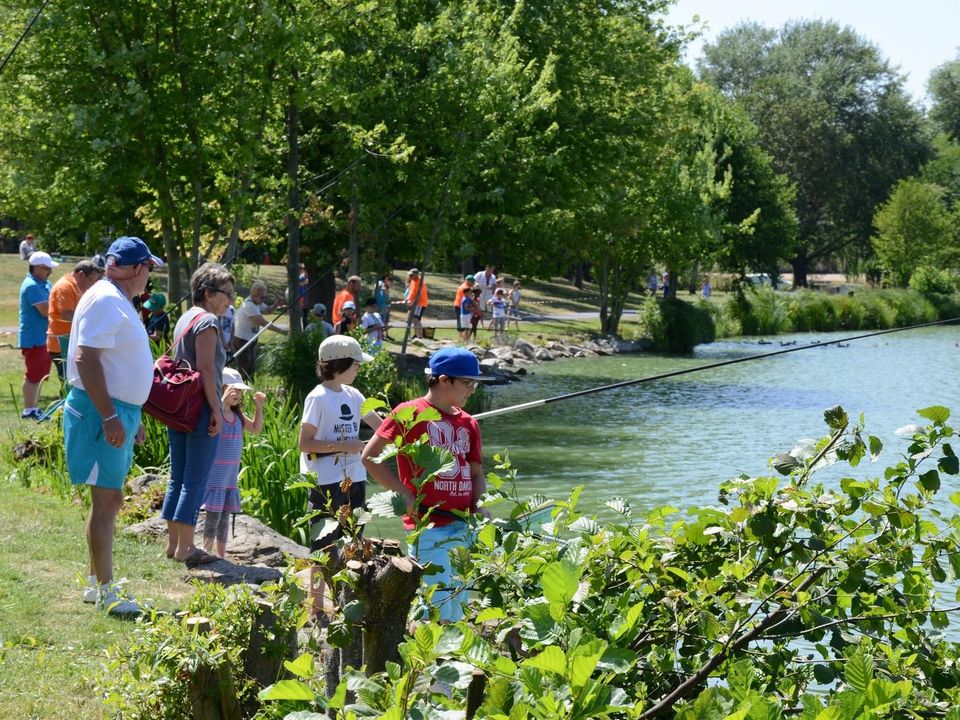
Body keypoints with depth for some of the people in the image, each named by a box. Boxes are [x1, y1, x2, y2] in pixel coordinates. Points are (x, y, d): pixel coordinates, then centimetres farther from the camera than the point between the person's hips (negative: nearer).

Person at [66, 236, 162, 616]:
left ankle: (96, 582, 24)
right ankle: (106, 591, -3)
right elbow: (85, 359, -24)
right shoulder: (105, 301, -16)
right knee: (106, 501, -7)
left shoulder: (119, 301, 16)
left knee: (109, 500, 15)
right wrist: (109, 416, -26)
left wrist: (131, 417, 26)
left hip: (119, 411, 11)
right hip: (102, 413, -11)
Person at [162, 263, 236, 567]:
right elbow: (206, 368, -19)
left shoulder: (185, 319, 15)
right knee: (196, 479, -5)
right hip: (200, 409, -9)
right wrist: (216, 409, -17)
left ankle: (172, 542, 18)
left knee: (178, 476, 13)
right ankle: (185, 546, -3)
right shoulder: (207, 320, -12)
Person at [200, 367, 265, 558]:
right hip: (214, 474, -7)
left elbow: (256, 429, 20)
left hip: (231, 474, 7)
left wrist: (259, 408, 8)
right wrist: (224, 400, -37)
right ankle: (207, 553, -3)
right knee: (213, 515, -7)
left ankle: (221, 555, 18)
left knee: (225, 516, 12)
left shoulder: (238, 415, 9)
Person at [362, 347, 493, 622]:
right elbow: (370, 457, -5)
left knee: (457, 613, 11)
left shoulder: (468, 423, 14)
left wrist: (479, 507, -1)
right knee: (436, 611, -12)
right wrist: (403, 494, -11)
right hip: (428, 528, -7)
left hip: (465, 527, 7)